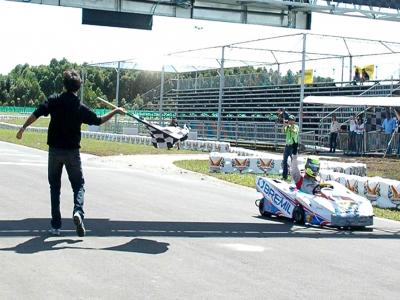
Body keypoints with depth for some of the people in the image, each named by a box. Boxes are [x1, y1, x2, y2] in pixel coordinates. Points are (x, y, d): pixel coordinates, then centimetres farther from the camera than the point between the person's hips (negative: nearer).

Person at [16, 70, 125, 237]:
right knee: (78, 185, 12)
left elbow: (36, 114, -15)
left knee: (55, 187, 11)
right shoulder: (81, 108, -3)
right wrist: (115, 111, 20)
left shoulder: (53, 101, -6)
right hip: (72, 151, 0)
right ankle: (78, 211, -17)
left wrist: (23, 128, -5)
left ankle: (56, 225, 10)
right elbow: (98, 121, 8)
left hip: (54, 150, 0)